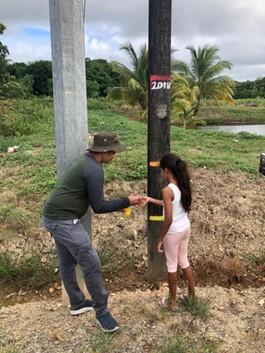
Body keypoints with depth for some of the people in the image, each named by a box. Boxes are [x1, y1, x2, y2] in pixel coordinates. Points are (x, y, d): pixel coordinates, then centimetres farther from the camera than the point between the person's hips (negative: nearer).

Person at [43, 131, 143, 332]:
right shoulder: (94, 170, -17)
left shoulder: (87, 163, 15)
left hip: (55, 217, 11)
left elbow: (93, 200, 21)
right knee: (91, 263, -5)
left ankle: (77, 303, 37)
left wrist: (121, 204, 16)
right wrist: (127, 202, -8)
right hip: (64, 220, -11)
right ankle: (102, 312, 9)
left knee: (68, 262, 20)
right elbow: (98, 207, -15)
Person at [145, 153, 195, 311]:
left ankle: (173, 301, 27)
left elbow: (168, 219, -25)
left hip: (173, 232, -7)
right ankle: (192, 295, 38)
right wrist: (150, 199, 17)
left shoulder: (168, 190, -25)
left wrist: (161, 238, -14)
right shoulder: (184, 185, 0)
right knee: (184, 261, 24)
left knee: (172, 265, 11)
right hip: (186, 228, 7)